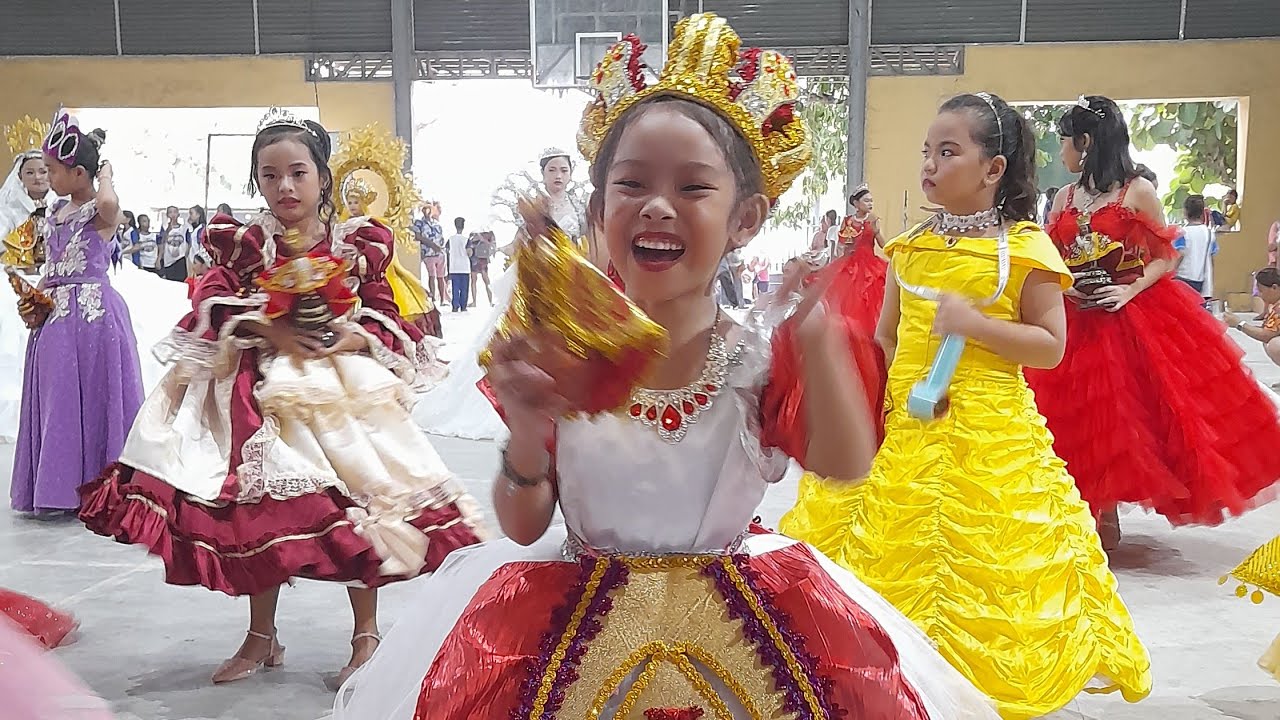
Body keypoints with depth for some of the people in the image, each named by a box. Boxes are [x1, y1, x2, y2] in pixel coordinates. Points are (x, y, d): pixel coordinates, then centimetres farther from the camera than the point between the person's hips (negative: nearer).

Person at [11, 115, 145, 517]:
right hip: (56, 316, 8)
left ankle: (95, 486, 9)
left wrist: (106, 175, -15)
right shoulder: (56, 211, 15)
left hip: (93, 313, -8)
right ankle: (59, 487, 18)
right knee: (57, 399, 10)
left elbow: (108, 203, -35)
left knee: (91, 397, -1)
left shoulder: (101, 212, -9)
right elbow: (53, 267, 20)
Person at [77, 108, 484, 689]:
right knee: (259, 507, 8)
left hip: (343, 390, -1)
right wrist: (268, 331, -19)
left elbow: (390, 320, 3)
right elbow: (211, 306, -6)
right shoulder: (244, 242, 5)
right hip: (260, 391, 1)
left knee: (360, 509, -3)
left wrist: (357, 337, -17)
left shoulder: (359, 243, 3)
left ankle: (366, 637, 14)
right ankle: (262, 637, 26)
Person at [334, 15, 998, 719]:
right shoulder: (560, 356, -9)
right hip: (577, 622, 0)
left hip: (735, 626, 0)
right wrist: (525, 434, -24)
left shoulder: (761, 356, -10)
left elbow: (844, 465, -26)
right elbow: (525, 528, -6)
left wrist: (818, 336, -37)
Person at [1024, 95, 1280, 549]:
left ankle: (1106, 514, 10)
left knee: (1122, 417, -3)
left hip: (1136, 318, -4)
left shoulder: (1138, 191, -5)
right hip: (1074, 321, 4)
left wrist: (1131, 290, -16)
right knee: (1081, 422, 4)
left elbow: (1166, 257, -2)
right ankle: (1099, 514, 17)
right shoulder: (1066, 197, 8)